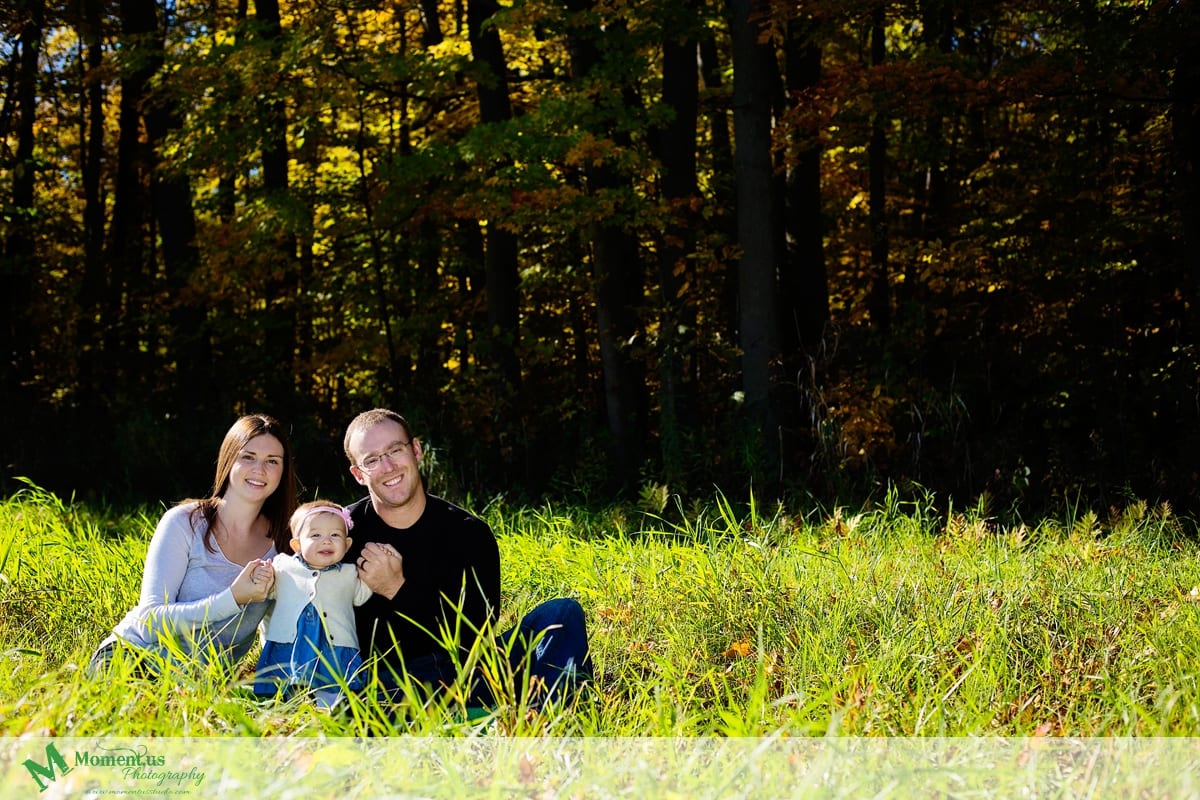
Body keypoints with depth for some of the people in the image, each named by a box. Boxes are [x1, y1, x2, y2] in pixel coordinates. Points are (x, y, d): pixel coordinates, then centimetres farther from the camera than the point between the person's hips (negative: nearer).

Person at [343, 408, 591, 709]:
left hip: (468, 669, 3)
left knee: (562, 613, -13)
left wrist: (398, 591, -15)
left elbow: (474, 636, -7)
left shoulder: (470, 533, 0)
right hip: (389, 679, -2)